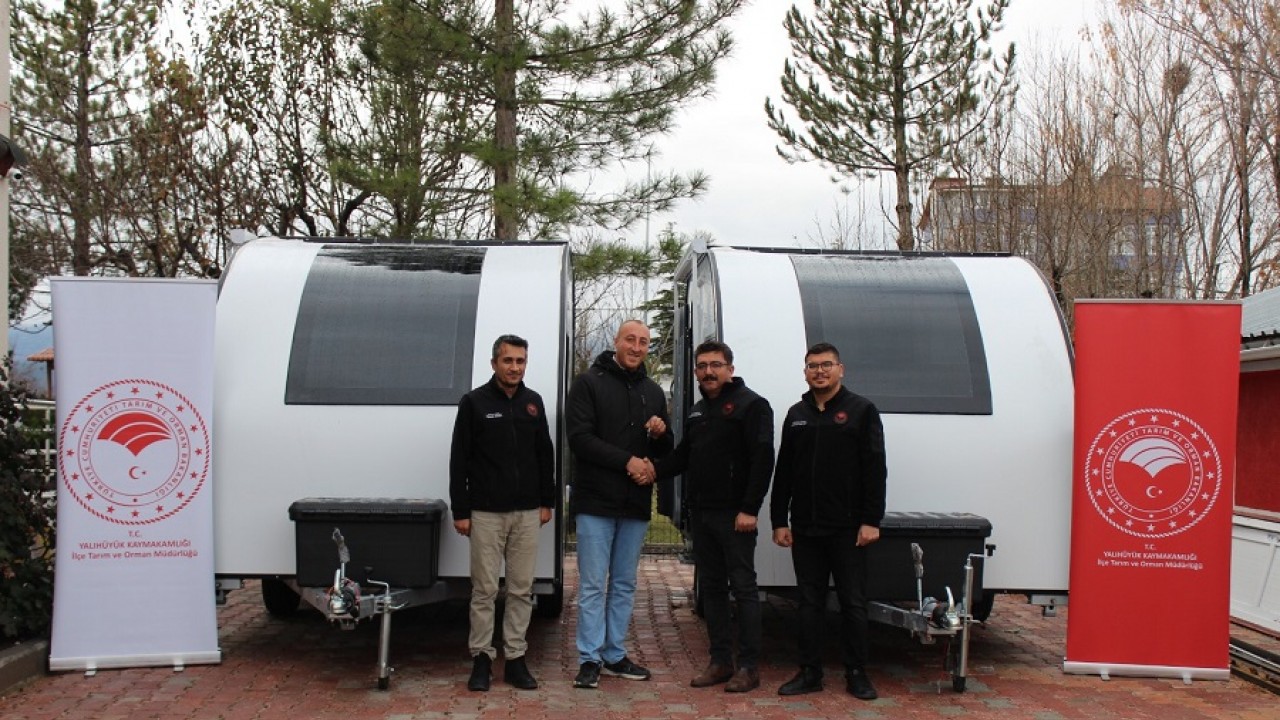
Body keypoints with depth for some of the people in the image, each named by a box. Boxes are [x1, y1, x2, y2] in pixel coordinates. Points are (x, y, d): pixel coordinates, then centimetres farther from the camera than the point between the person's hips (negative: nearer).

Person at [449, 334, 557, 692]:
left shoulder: (533, 402, 9)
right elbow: (459, 459, -3)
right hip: (486, 513, -4)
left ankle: (515, 659, 14)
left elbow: (545, 455, 15)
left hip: (526, 513, 4)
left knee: (521, 589, 6)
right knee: (485, 589, 0)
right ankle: (481, 658, 11)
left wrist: (547, 502, 11)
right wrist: (460, 511, -6)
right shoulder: (474, 402, -3)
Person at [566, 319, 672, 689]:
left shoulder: (653, 391, 14)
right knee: (593, 585, -2)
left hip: (635, 505, 6)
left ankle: (615, 655, 20)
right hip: (596, 502, -5)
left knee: (624, 585, 12)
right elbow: (580, 438, -13)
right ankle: (590, 659, 4)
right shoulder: (589, 383, -3)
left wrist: (661, 433, -6)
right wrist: (627, 461, -18)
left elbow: (665, 452, 18)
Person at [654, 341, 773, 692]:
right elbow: (683, 455, 20)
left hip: (734, 514, -8)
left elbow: (762, 459, -15)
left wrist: (749, 509, -21)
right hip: (701, 513, 8)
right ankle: (721, 661, 19)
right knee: (711, 587, 11)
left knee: (743, 587, -3)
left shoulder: (750, 405, -7)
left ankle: (749, 666, 2)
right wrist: (655, 469, -1)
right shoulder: (699, 410, 18)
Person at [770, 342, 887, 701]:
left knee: (853, 603, 3)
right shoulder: (797, 414, 12)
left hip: (848, 528, -4)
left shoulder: (861, 410, 0)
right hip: (804, 528, 4)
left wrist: (871, 520, -11)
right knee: (809, 602, 8)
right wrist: (779, 520, 7)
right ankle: (810, 673, 16)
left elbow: (875, 469, -5)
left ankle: (856, 674, 13)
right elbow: (783, 472, 13)